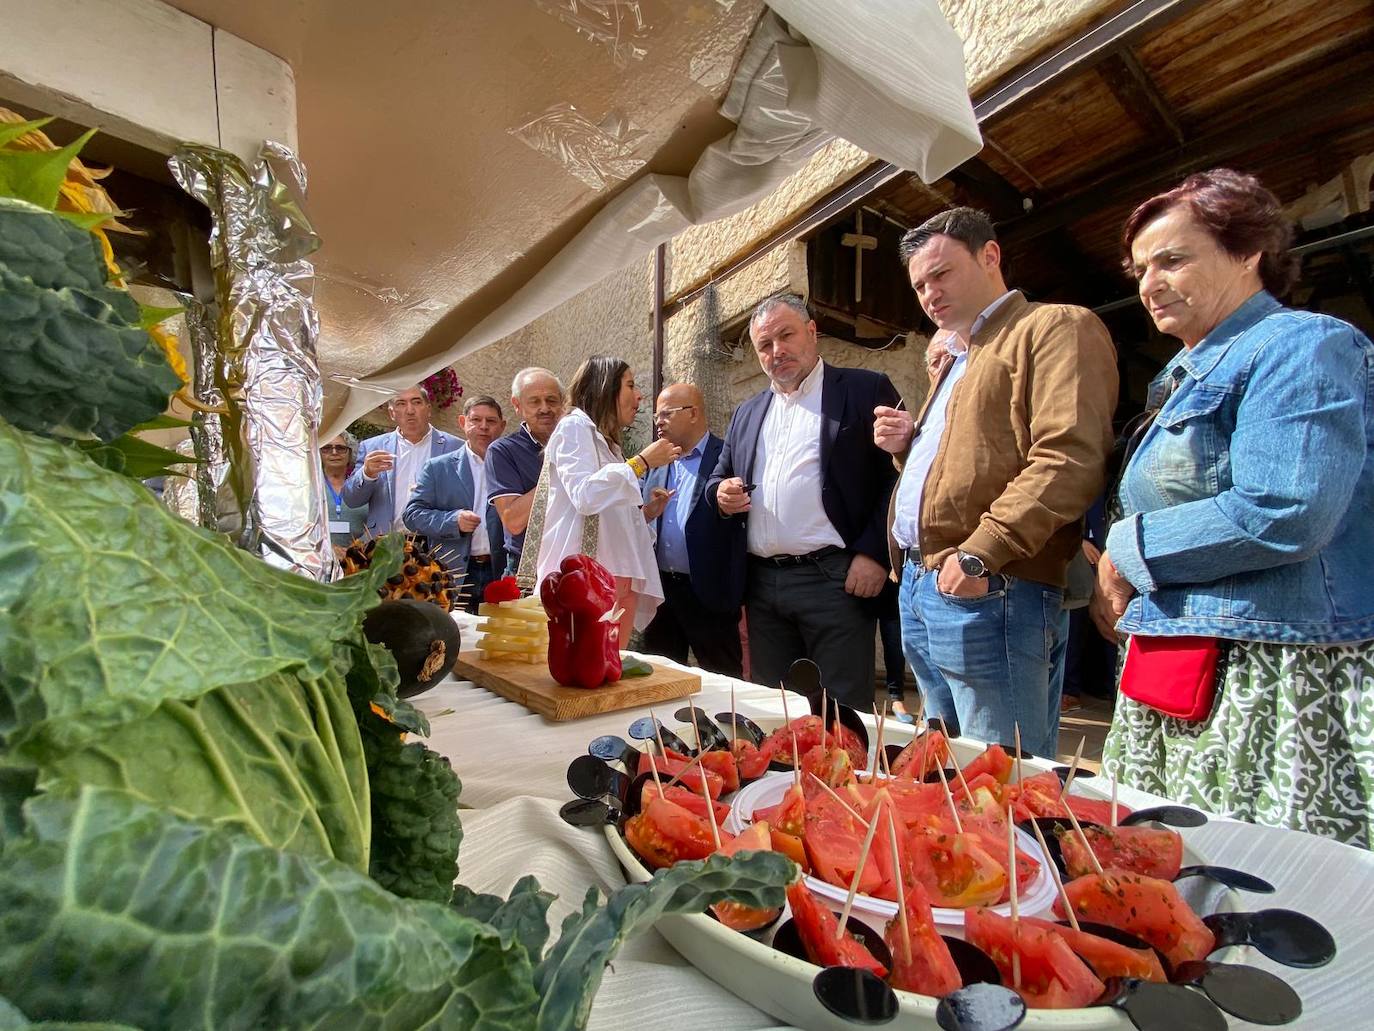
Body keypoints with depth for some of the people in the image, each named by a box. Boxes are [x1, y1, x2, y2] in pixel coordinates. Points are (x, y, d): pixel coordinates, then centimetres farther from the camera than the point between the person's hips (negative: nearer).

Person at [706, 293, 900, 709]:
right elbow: (719, 478, 23)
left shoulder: (866, 390, 2)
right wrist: (722, 494, 0)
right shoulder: (747, 412, 19)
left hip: (835, 580, -5)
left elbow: (899, 475, -5)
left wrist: (874, 553, -13)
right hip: (762, 584, 6)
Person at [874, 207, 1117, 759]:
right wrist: (909, 443, 14)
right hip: (921, 587, 9)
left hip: (988, 592, -9)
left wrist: (980, 552, -23)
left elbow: (1070, 457, -16)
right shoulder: (954, 359, 27)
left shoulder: (1058, 327, -1)